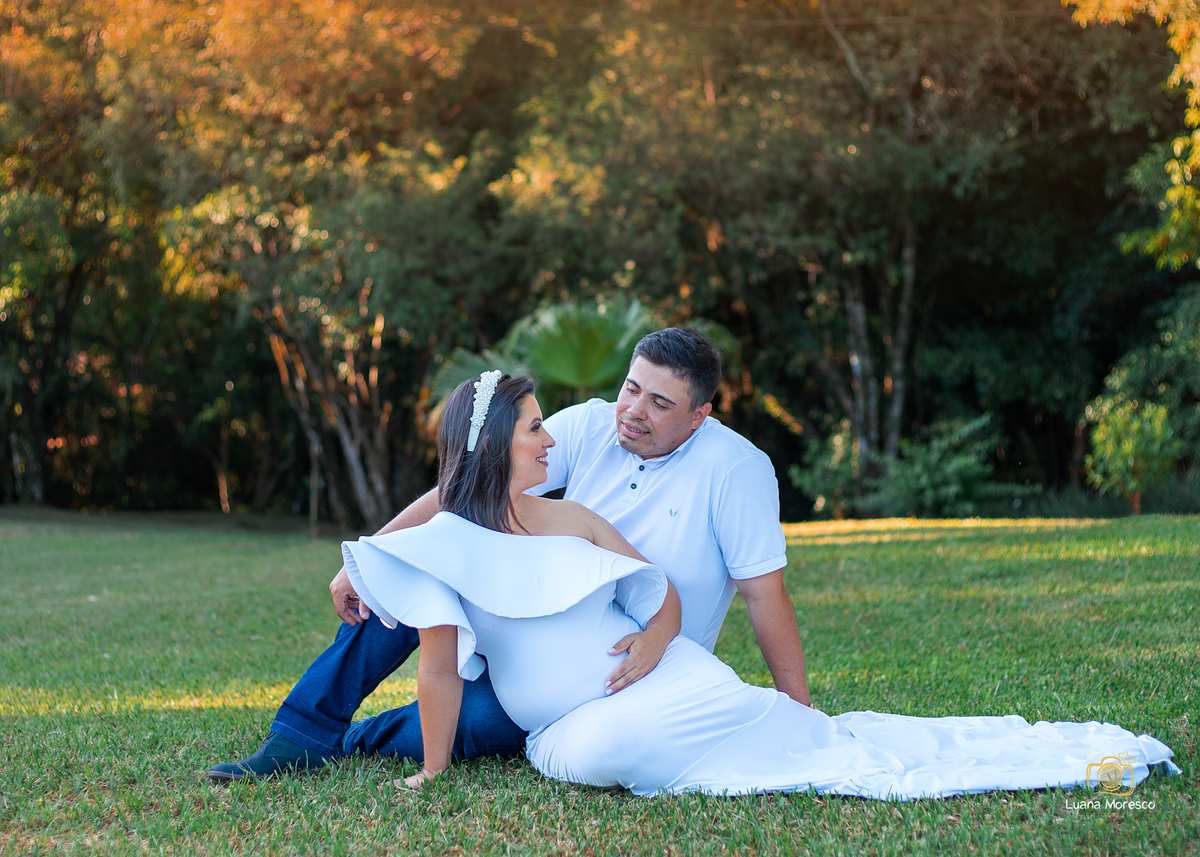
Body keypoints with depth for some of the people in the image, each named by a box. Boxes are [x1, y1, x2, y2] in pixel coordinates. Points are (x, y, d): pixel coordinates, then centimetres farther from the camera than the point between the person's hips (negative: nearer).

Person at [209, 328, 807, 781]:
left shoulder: (736, 468, -18)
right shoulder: (589, 427, -6)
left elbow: (765, 592, -18)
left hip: (624, 674, -5)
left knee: (488, 719, -30)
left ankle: (352, 740, -6)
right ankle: (299, 737, -7)